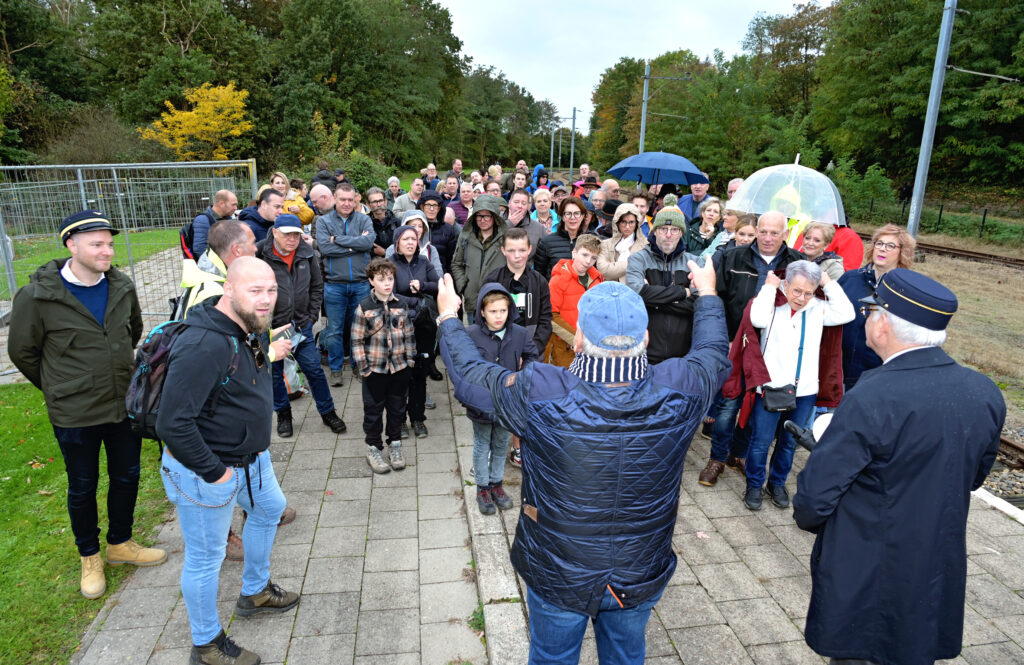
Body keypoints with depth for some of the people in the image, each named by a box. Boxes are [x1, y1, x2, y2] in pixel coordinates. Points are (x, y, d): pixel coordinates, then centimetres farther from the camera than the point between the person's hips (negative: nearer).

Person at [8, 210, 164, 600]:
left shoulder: (121, 288, -4)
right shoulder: (37, 297, -16)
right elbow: (22, 352, -2)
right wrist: (59, 389, 7)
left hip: (125, 404, 4)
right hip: (74, 414, -4)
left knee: (127, 477, 16)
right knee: (83, 487, 13)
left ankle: (120, 544, 39)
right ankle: (89, 557, 36)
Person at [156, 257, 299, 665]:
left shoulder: (252, 330, -1)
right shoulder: (204, 345, -31)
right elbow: (172, 424, -33)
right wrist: (215, 473, -23)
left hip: (251, 457, 10)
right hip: (204, 470, -10)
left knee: (270, 509, 27)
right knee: (206, 558, 8)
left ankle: (255, 592, 51)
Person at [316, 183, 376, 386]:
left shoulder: (363, 219, 5)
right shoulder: (323, 221, 3)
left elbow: (369, 241, -14)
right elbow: (325, 248, -12)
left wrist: (338, 239, -12)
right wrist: (355, 245, -11)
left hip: (361, 284, 1)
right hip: (334, 285, -1)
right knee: (334, 330, 5)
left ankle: (358, 365, 28)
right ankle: (336, 369, 19)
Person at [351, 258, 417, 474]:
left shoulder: (402, 304, 0)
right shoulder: (364, 308, -9)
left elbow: (409, 334, 7)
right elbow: (357, 341, -7)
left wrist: (410, 359, 4)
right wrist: (364, 368, -10)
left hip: (400, 367, 3)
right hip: (375, 369, -3)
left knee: (397, 407, 14)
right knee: (373, 410, 10)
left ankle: (394, 445, 31)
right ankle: (373, 448, 26)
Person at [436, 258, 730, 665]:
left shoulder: (540, 395, -32)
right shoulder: (678, 391, -24)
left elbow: (468, 370, -13)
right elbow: (714, 353, 0)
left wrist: (448, 317, 6)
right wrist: (707, 294, 18)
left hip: (558, 578, -2)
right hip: (642, 578, 2)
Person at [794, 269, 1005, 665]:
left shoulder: (872, 399, -29)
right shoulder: (986, 394, -7)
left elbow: (815, 494, -22)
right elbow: (975, 477, 9)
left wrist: (807, 517, -1)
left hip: (864, 576, -6)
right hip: (939, 574, 6)